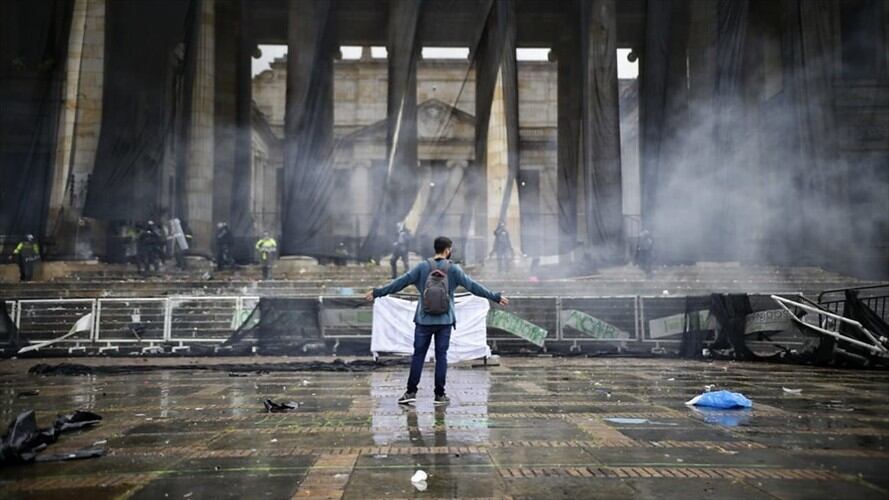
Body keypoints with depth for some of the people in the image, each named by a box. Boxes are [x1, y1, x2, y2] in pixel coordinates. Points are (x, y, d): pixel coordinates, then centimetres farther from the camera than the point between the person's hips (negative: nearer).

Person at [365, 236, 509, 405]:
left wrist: (377, 292, 7)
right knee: (441, 356, 6)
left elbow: (400, 282, -2)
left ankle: (411, 392, 8)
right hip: (445, 321, 0)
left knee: (418, 355, 7)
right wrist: (496, 297, 8)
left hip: (424, 320, 0)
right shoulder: (453, 269, -3)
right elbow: (473, 286, -1)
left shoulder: (422, 267, -2)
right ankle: (440, 394, 10)